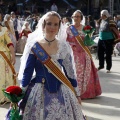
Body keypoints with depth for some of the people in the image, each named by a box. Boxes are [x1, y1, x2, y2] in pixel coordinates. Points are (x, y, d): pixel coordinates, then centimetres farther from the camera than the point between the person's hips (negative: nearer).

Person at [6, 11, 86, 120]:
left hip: (61, 91, 2)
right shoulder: (34, 46, -6)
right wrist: (22, 95, -4)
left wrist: (77, 94, 9)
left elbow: (70, 72, 6)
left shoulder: (64, 46, 0)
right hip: (38, 91, -2)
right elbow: (27, 72, -3)